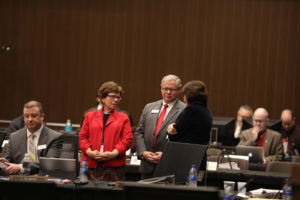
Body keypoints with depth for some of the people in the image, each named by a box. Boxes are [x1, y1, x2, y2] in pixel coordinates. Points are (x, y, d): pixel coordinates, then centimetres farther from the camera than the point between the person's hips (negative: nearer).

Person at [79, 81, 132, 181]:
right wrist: (89, 152, -7)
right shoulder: (90, 116, 17)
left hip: (115, 165, -1)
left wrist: (114, 153, -12)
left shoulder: (123, 118, 13)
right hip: (92, 164, 1)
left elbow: (127, 139, 3)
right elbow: (82, 136, 11)